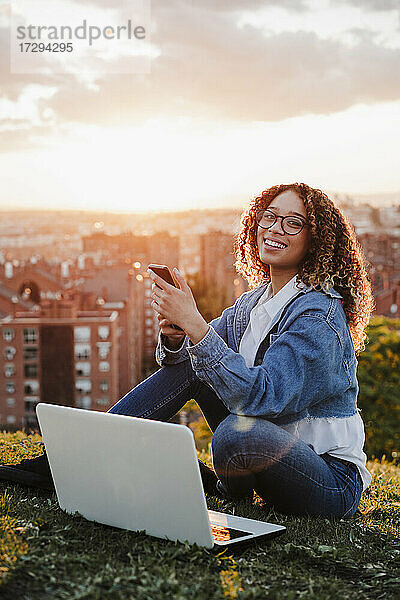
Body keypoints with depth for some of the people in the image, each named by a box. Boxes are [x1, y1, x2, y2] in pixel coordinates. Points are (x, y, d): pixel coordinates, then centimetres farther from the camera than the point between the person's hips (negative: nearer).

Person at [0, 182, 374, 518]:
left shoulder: (318, 315, -18)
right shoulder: (254, 300, 7)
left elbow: (261, 396, -29)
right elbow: (176, 359, 7)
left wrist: (195, 325, -33)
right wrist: (173, 335, -18)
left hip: (332, 481, -7)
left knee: (238, 433, -37)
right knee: (186, 362, -4)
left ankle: (228, 490, -1)